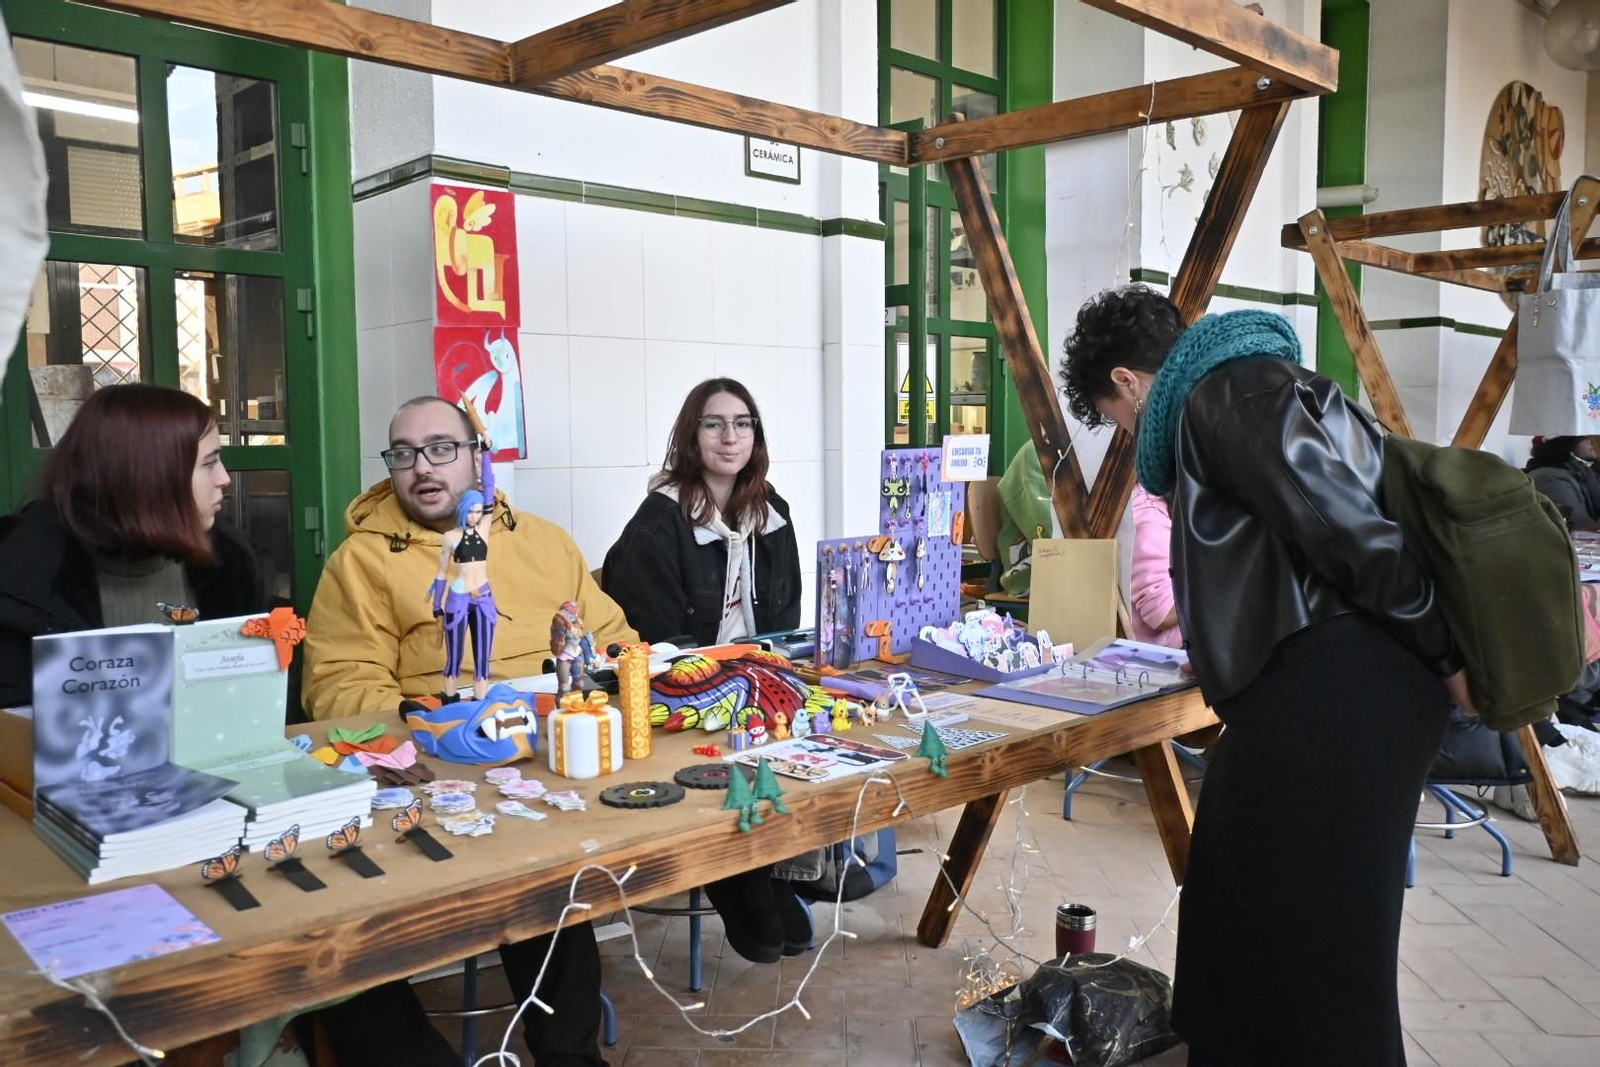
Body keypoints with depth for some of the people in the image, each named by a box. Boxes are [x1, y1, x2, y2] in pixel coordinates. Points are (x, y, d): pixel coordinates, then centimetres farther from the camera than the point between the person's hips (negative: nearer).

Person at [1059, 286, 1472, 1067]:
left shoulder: (1224, 395, -7)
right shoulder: (1258, 386, 24)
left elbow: (1348, 526, -16)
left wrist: (1447, 655, -9)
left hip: (1334, 688, -10)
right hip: (1331, 685, 10)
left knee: (1308, 940, -1)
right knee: (1247, 911, 18)